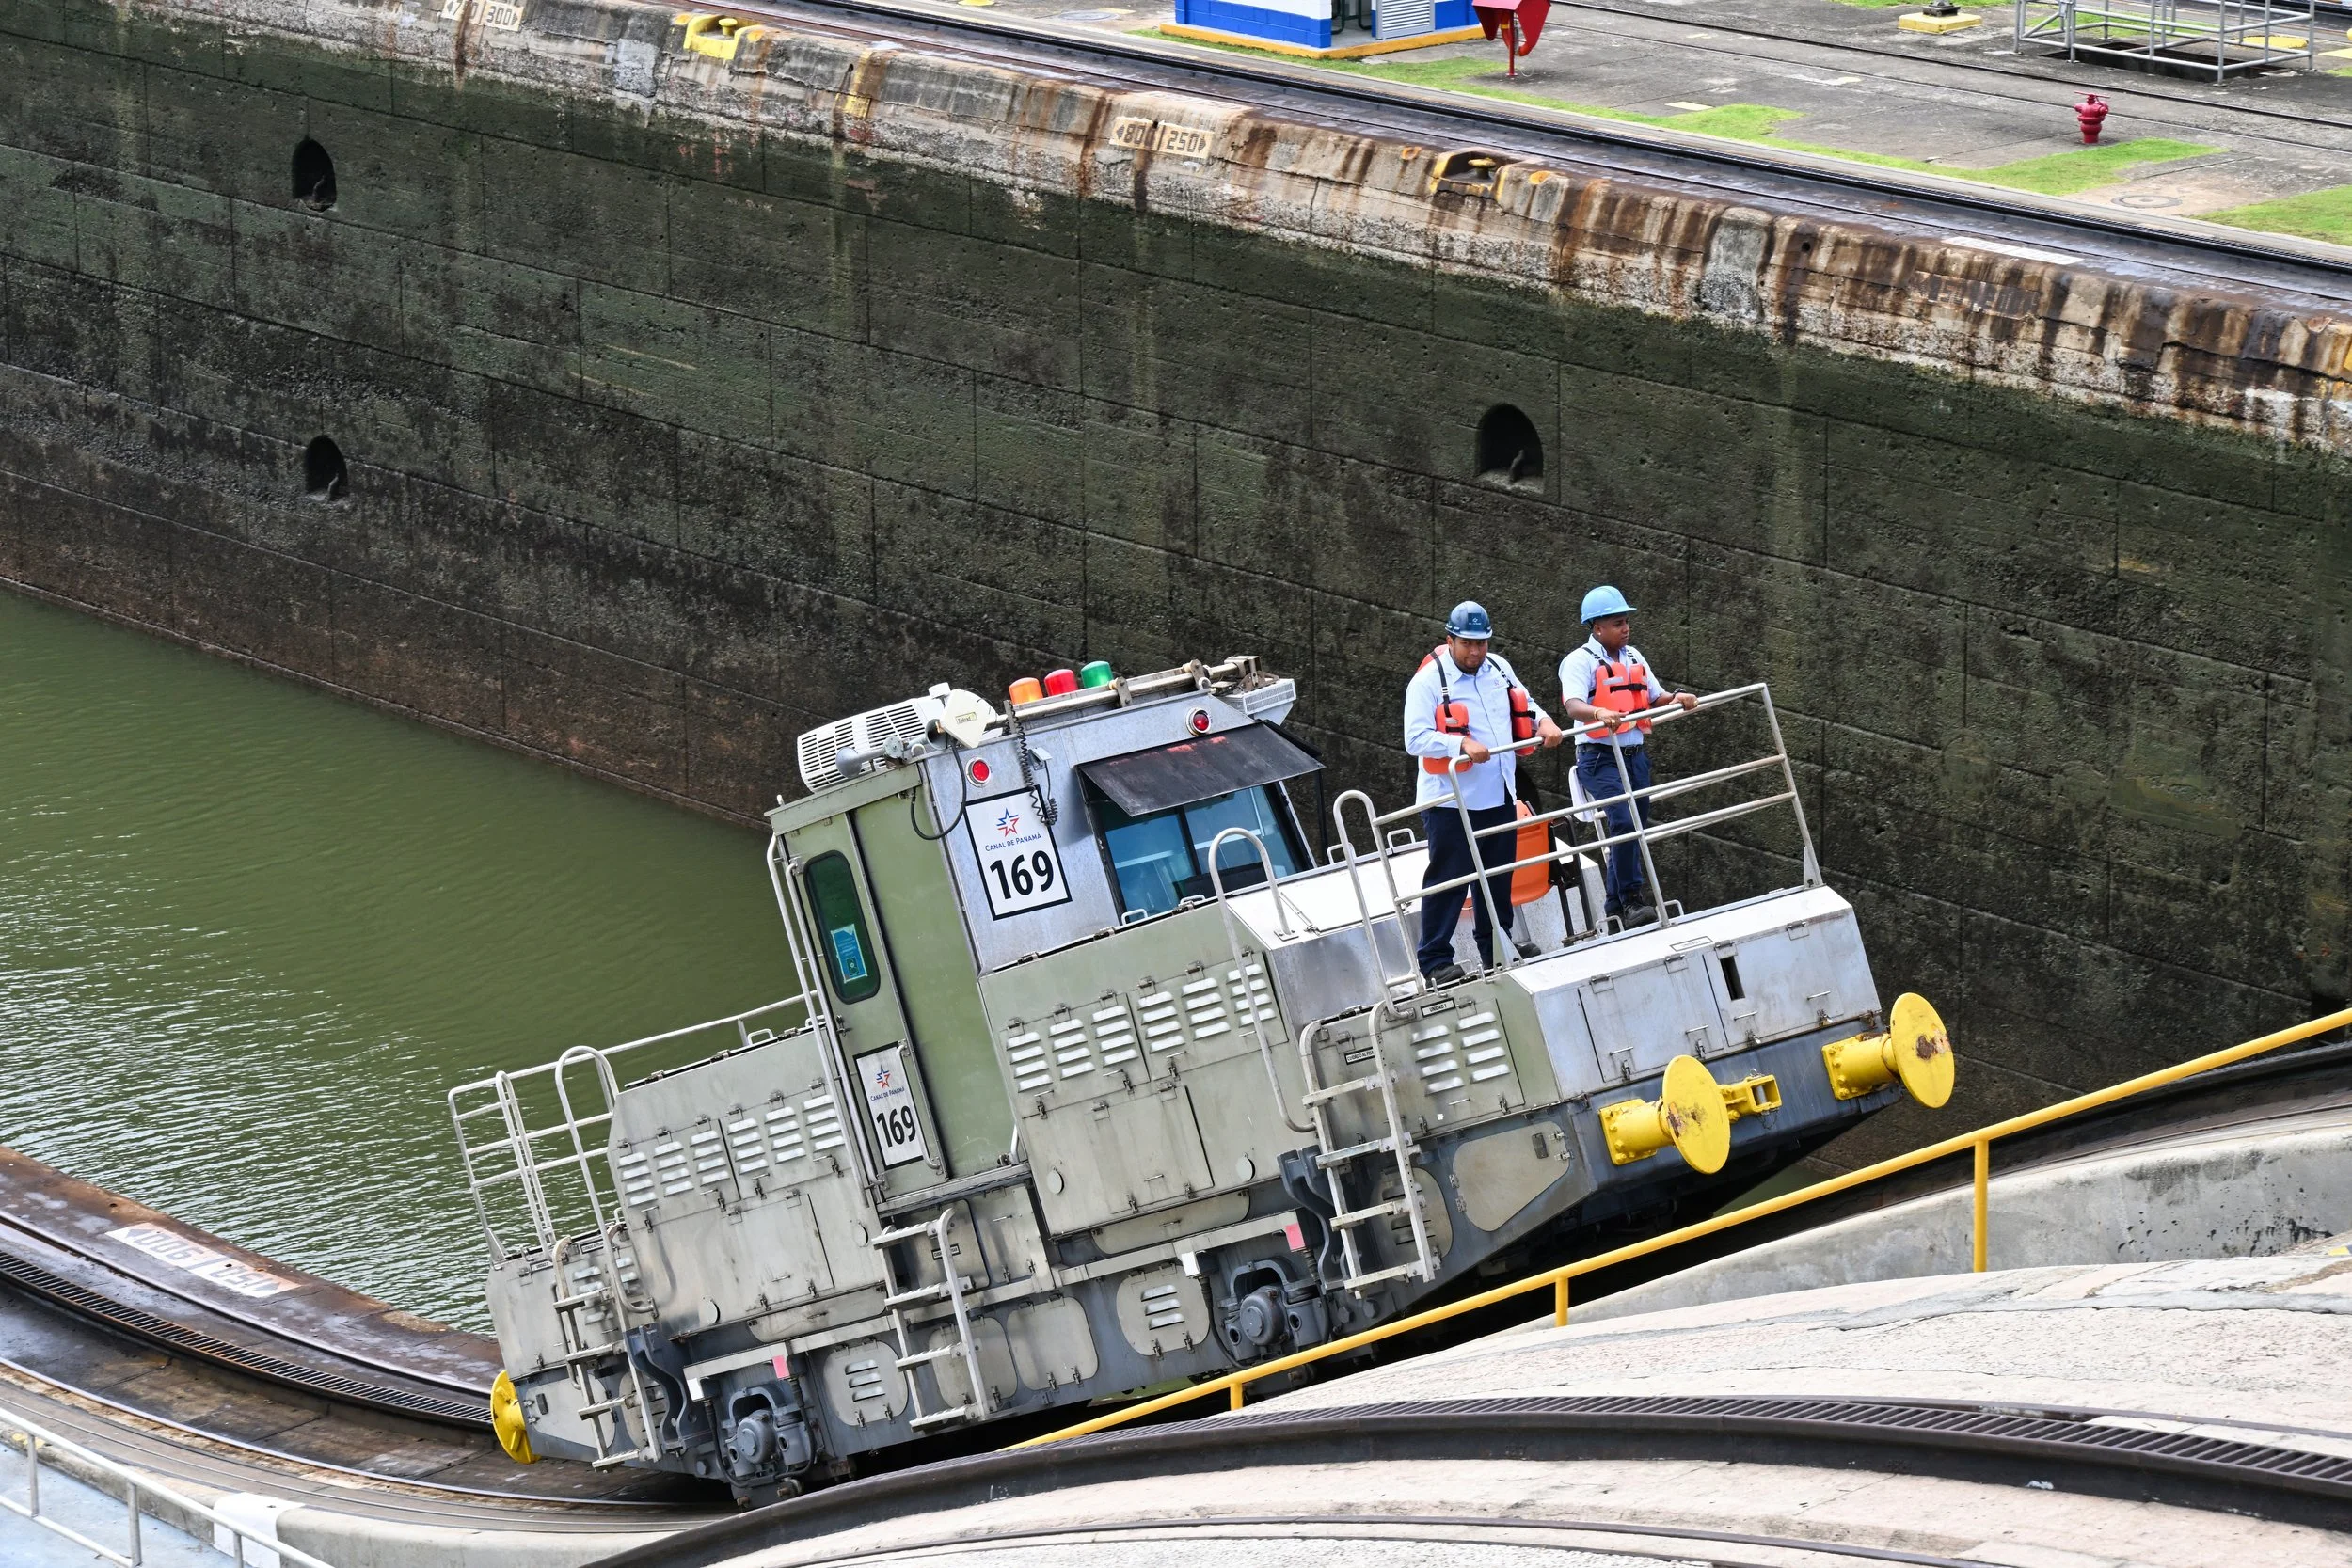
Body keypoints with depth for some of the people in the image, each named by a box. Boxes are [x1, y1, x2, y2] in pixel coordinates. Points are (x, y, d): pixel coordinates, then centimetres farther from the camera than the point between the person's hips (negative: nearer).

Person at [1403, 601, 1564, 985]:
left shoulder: (1498, 669, 9)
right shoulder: (1428, 681, -11)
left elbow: (1525, 706, 21)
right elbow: (1416, 739, -19)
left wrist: (1543, 722, -2)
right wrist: (1462, 744, -31)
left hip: (1499, 795, 7)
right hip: (1450, 802, -7)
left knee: (1498, 878, 15)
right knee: (1447, 880, -5)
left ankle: (1496, 949, 27)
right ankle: (1435, 960, 0)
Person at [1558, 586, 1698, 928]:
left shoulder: (1633, 657, 14)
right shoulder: (1580, 662, -9)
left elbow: (1655, 697, 18)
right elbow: (1573, 705, -24)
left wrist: (1676, 699, -5)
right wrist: (1600, 713, -45)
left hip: (1635, 756, 7)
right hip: (1599, 758, -7)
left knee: (1634, 830, 10)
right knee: (1624, 822, -23)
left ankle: (1616, 907, 21)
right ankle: (1632, 900, -18)